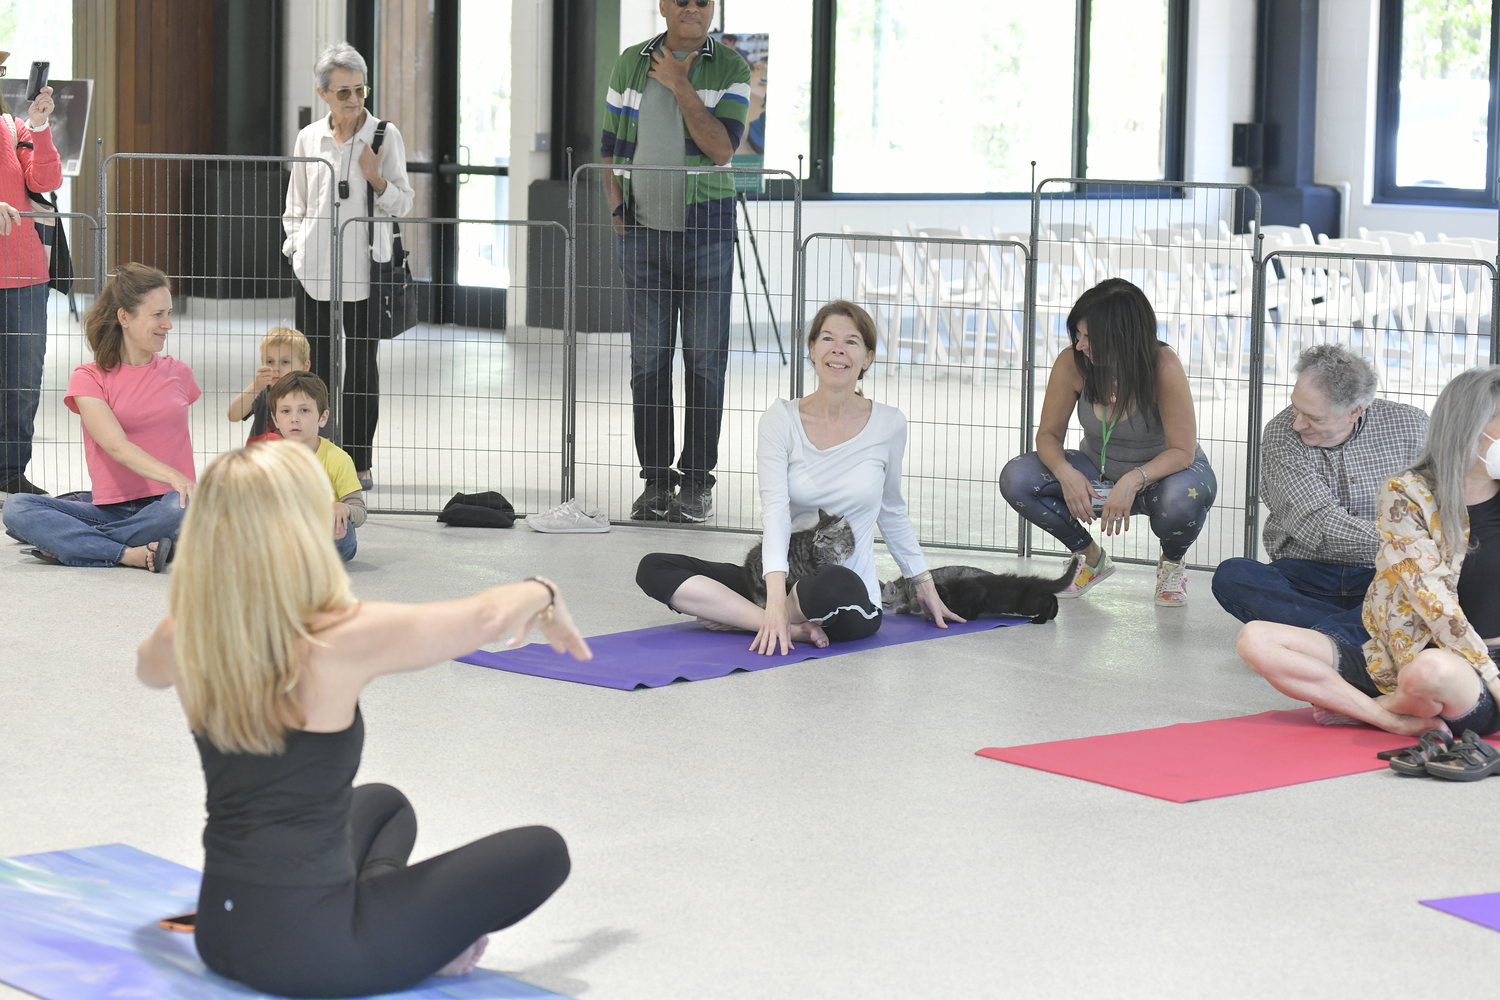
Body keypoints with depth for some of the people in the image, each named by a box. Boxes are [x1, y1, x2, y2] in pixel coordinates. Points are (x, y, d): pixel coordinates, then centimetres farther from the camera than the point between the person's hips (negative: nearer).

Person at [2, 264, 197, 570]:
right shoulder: (89, 378, 3)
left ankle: (65, 540, -23)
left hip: (162, 506, 1)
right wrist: (173, 476, -29)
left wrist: (185, 486, 12)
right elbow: (116, 445, -13)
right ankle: (128, 554, -36)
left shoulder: (179, 373, 14)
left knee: (183, 507, -38)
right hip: (110, 507, -1)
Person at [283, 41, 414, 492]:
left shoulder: (385, 136, 0)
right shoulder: (308, 139, 8)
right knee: (318, 366, 3)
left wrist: (377, 178, -16)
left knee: (361, 368, 0)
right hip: (314, 268, 2)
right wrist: (295, 247, 6)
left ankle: (359, 463, 7)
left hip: (364, 268, -2)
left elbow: (402, 204, 1)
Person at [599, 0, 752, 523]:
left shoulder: (730, 68, 0)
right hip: (643, 230, 2)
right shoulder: (631, 64, 8)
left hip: (706, 229, -2)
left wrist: (679, 86, -14)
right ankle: (655, 480, 10)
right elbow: (610, 148, 12)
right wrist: (617, 216, 4)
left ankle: (697, 481, 6)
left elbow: (722, 148, -13)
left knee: (704, 359, -1)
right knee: (648, 359, 3)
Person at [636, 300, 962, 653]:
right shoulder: (781, 419, -1)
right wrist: (775, 597, -30)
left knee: (832, 585, -43)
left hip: (851, 602, -3)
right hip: (786, 580, 3)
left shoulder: (888, 425, 0)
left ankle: (737, 615, -17)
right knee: (654, 568, -18)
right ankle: (789, 627, -27)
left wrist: (924, 584, 24)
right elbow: (775, 510, -15)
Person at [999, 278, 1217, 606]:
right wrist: (1065, 473, -32)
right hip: (1099, 473, 4)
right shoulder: (1072, 363, -20)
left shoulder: (1164, 366, -29)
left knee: (1181, 499, -40)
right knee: (1016, 478, -20)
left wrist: (1134, 480, -44)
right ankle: (1093, 559, 4)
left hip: (1164, 470, -3)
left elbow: (1182, 451, -27)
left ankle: (1172, 564, -1)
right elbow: (1048, 434, -10)